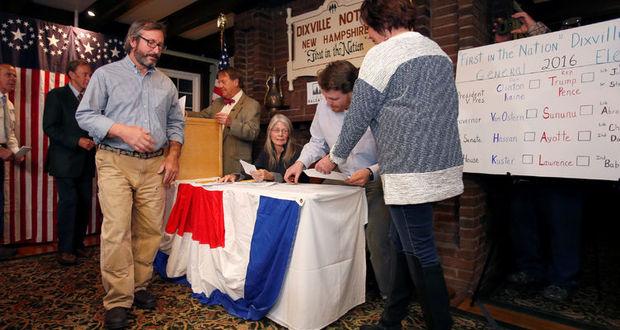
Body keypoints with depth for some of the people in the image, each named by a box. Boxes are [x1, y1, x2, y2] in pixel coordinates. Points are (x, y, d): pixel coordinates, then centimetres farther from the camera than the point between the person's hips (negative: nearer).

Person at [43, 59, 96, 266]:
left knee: (85, 202, 6)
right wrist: (77, 141, -18)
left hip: (86, 161, 5)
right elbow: (49, 127, -8)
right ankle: (65, 249, 4)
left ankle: (78, 244, 18)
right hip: (65, 160, -5)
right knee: (69, 202, -7)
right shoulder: (56, 95, -1)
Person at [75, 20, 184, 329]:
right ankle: (118, 301, 3)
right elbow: (85, 115, -1)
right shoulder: (106, 74, 5)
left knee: (149, 230, 5)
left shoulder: (166, 83, 15)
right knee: (116, 231, -9)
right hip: (116, 163, -3)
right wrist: (124, 131, -16)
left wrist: (173, 155, 3)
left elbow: (176, 123, 16)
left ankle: (139, 287, 20)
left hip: (155, 165, 4)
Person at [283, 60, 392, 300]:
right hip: (345, 180, 5)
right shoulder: (324, 106, -6)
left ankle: (389, 297, 15)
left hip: (377, 181, -4)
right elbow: (318, 142, 8)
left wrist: (371, 173, -31)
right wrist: (301, 162, -7)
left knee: (377, 242, -8)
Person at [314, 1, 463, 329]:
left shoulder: (382, 54, -8)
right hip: (441, 166, 9)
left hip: (411, 173, -8)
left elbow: (358, 115, -5)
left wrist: (335, 158, 10)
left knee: (420, 253, 2)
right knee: (402, 244, 15)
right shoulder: (438, 52, 16)